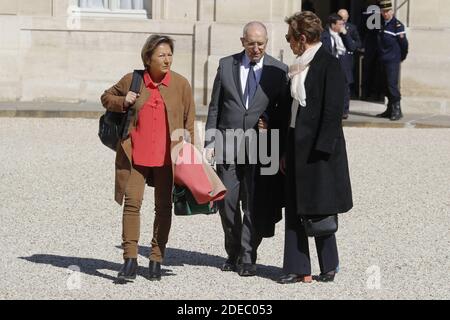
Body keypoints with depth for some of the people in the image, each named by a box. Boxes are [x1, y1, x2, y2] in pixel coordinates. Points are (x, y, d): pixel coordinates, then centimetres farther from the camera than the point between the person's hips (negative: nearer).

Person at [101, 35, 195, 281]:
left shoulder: (181, 85, 2)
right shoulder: (131, 81, 2)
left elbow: (188, 123, 5)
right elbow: (106, 97, 18)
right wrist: (123, 102, -4)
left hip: (167, 157, 0)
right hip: (135, 156, 0)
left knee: (163, 207, 6)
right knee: (132, 202, -8)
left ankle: (156, 259, 15)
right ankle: (130, 259, -5)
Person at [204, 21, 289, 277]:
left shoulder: (278, 70, 2)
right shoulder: (226, 65, 7)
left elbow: (285, 110, 8)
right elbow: (215, 107, 9)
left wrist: (270, 126, -10)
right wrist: (210, 142, 3)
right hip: (228, 144, 2)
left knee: (255, 205, -3)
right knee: (227, 203, 3)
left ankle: (248, 258, 4)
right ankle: (233, 253, 19)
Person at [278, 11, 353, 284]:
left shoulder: (329, 65, -11)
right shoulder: (301, 67, 14)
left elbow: (333, 111, -16)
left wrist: (321, 150, -20)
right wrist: (286, 151, 15)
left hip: (320, 148, -8)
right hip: (297, 146, 8)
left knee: (319, 211, -1)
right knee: (295, 209, 6)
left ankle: (329, 267, 12)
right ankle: (298, 269, 8)